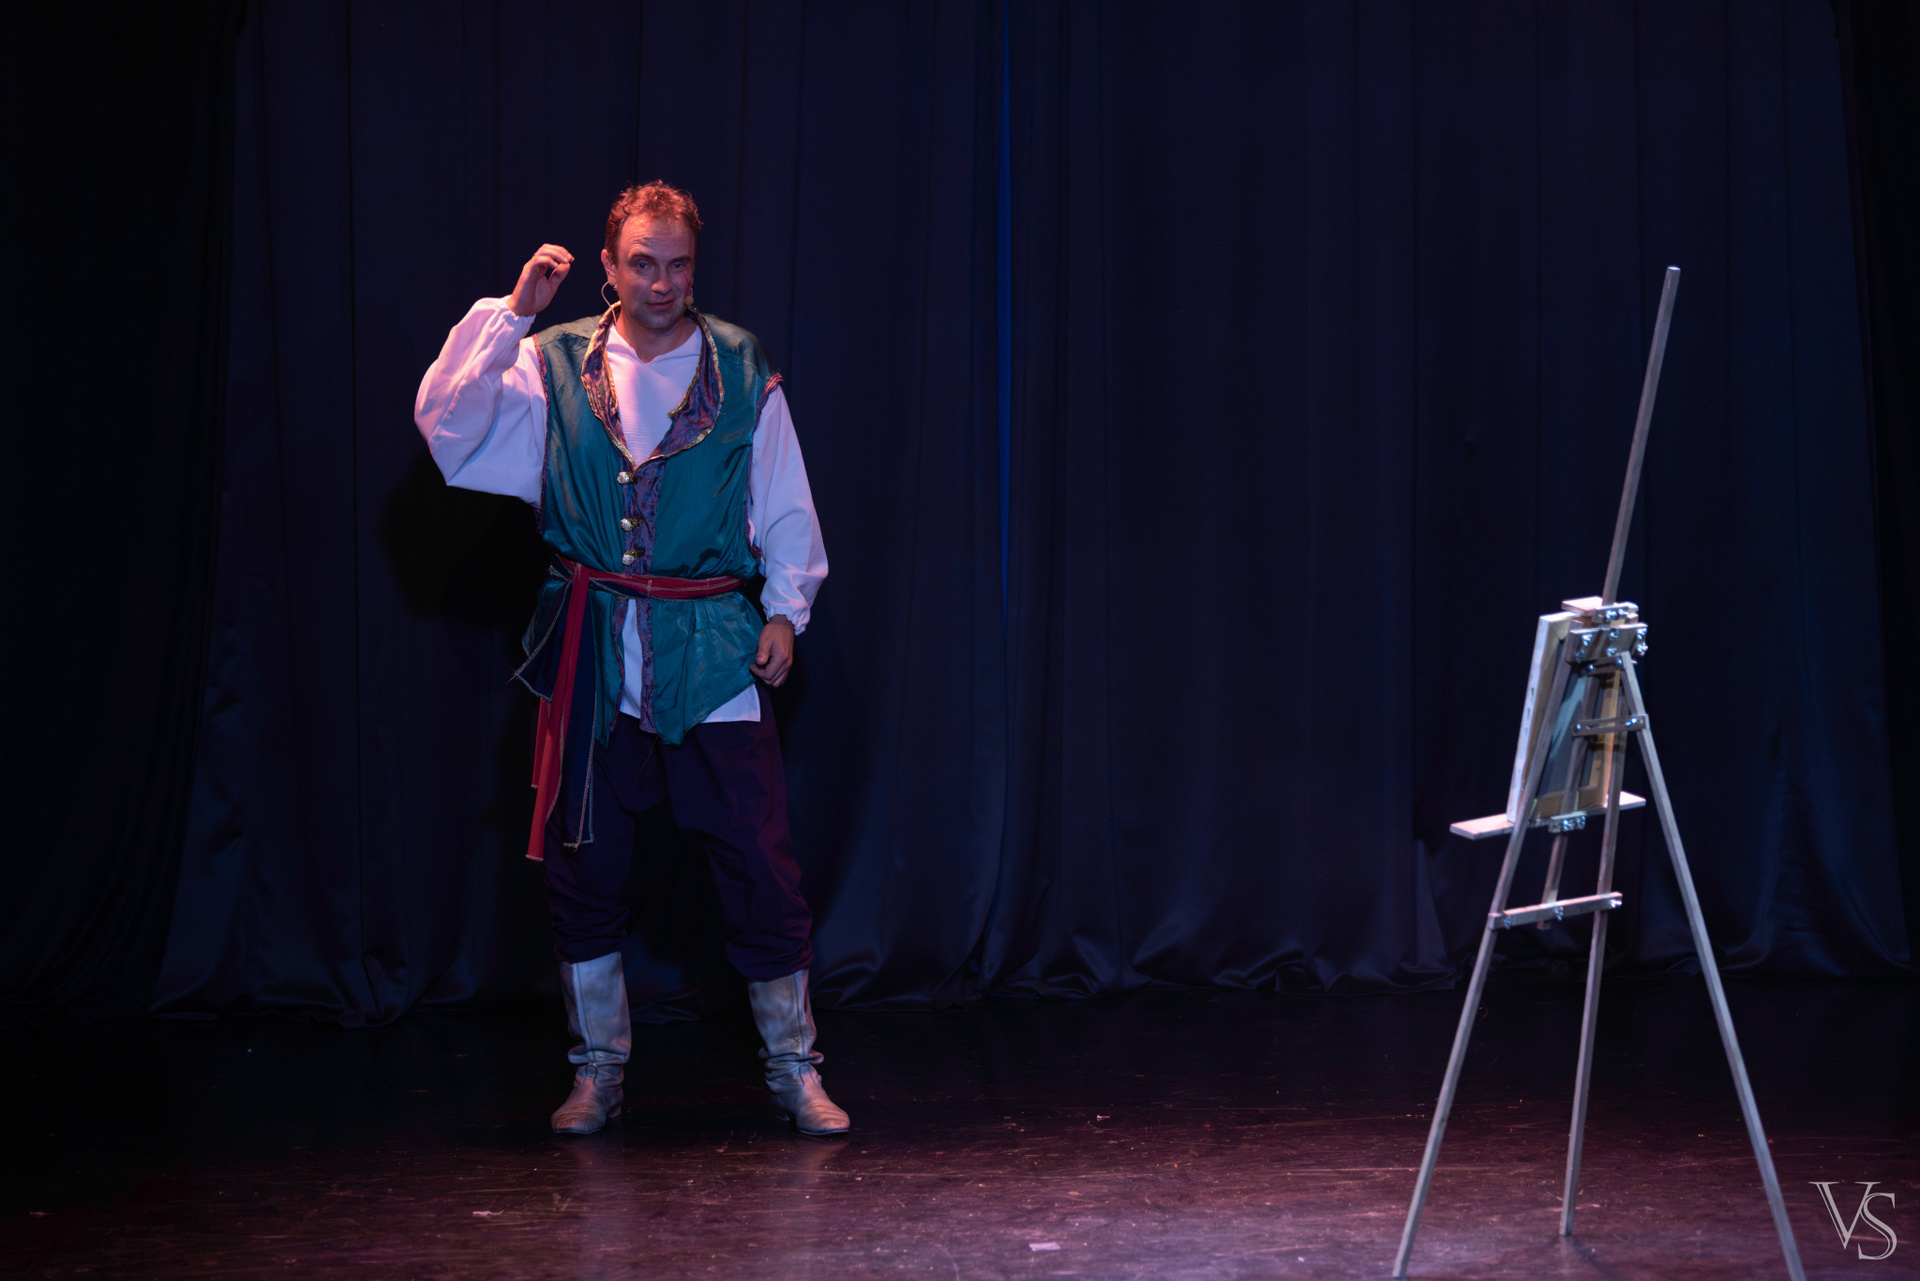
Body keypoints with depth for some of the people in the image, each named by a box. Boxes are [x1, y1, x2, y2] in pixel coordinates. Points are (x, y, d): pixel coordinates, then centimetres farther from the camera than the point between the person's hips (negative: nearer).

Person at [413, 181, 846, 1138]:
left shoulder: (741, 370, 4)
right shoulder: (555, 364, 4)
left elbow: (785, 506, 9)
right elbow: (445, 423, -9)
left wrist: (786, 607, 0)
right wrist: (512, 312, -12)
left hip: (713, 651, -1)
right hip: (593, 654, 1)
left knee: (760, 866, -1)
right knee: (582, 865, 6)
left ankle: (793, 1068, 12)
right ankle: (598, 1068, 22)